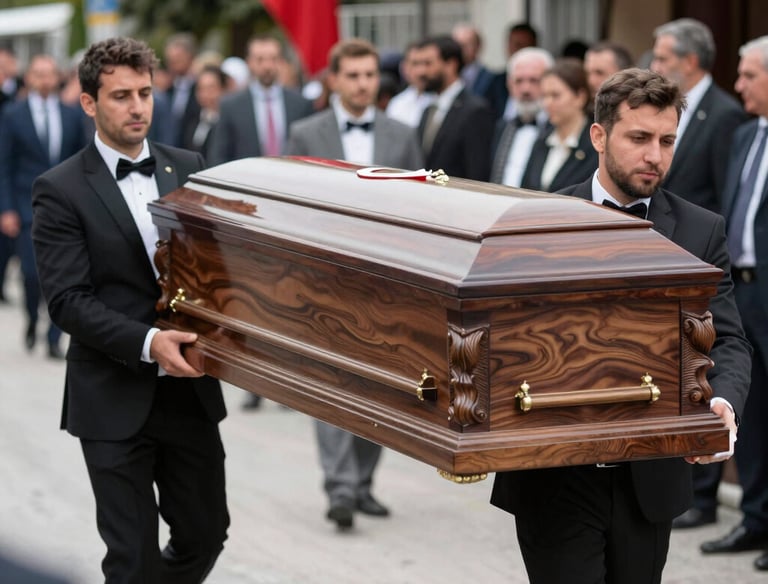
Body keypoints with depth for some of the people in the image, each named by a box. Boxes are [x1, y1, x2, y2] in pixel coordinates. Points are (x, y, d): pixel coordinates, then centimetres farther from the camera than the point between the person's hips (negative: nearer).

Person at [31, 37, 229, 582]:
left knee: (205, 533, 12)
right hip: (114, 400, -4)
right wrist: (147, 343, -25)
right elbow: (68, 300, -12)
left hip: (189, 389, 4)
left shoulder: (188, 168, 8)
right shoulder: (61, 190, -6)